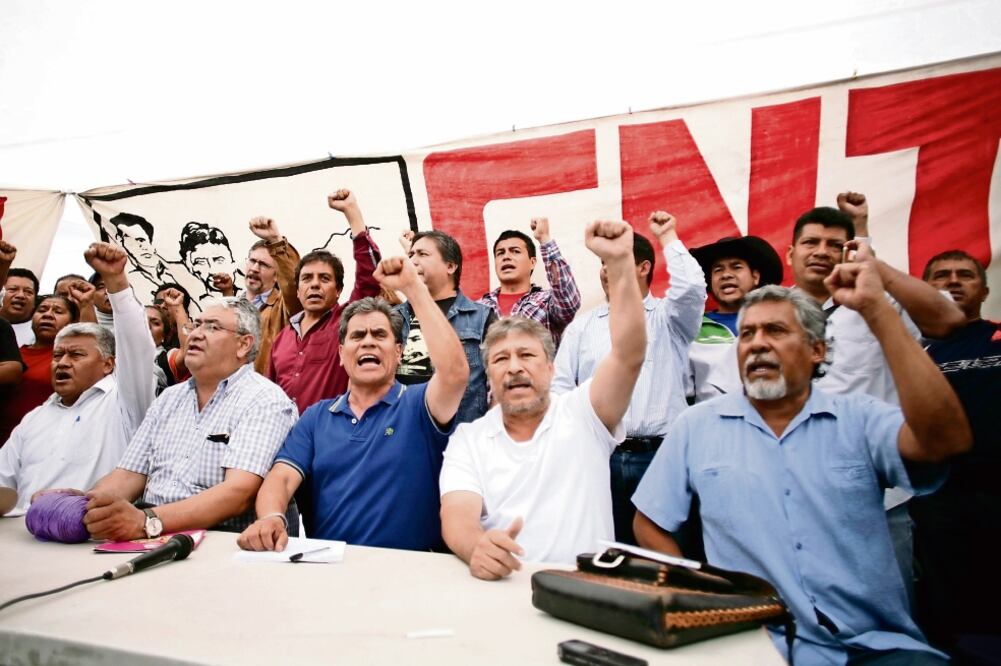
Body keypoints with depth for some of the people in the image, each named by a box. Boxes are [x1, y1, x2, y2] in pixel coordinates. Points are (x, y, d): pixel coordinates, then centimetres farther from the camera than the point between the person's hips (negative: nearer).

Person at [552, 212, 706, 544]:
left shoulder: (668, 318, 6)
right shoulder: (582, 326, 14)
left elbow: (692, 287, -15)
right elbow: (560, 387, 10)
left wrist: (668, 237, -2)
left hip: (660, 456, -2)